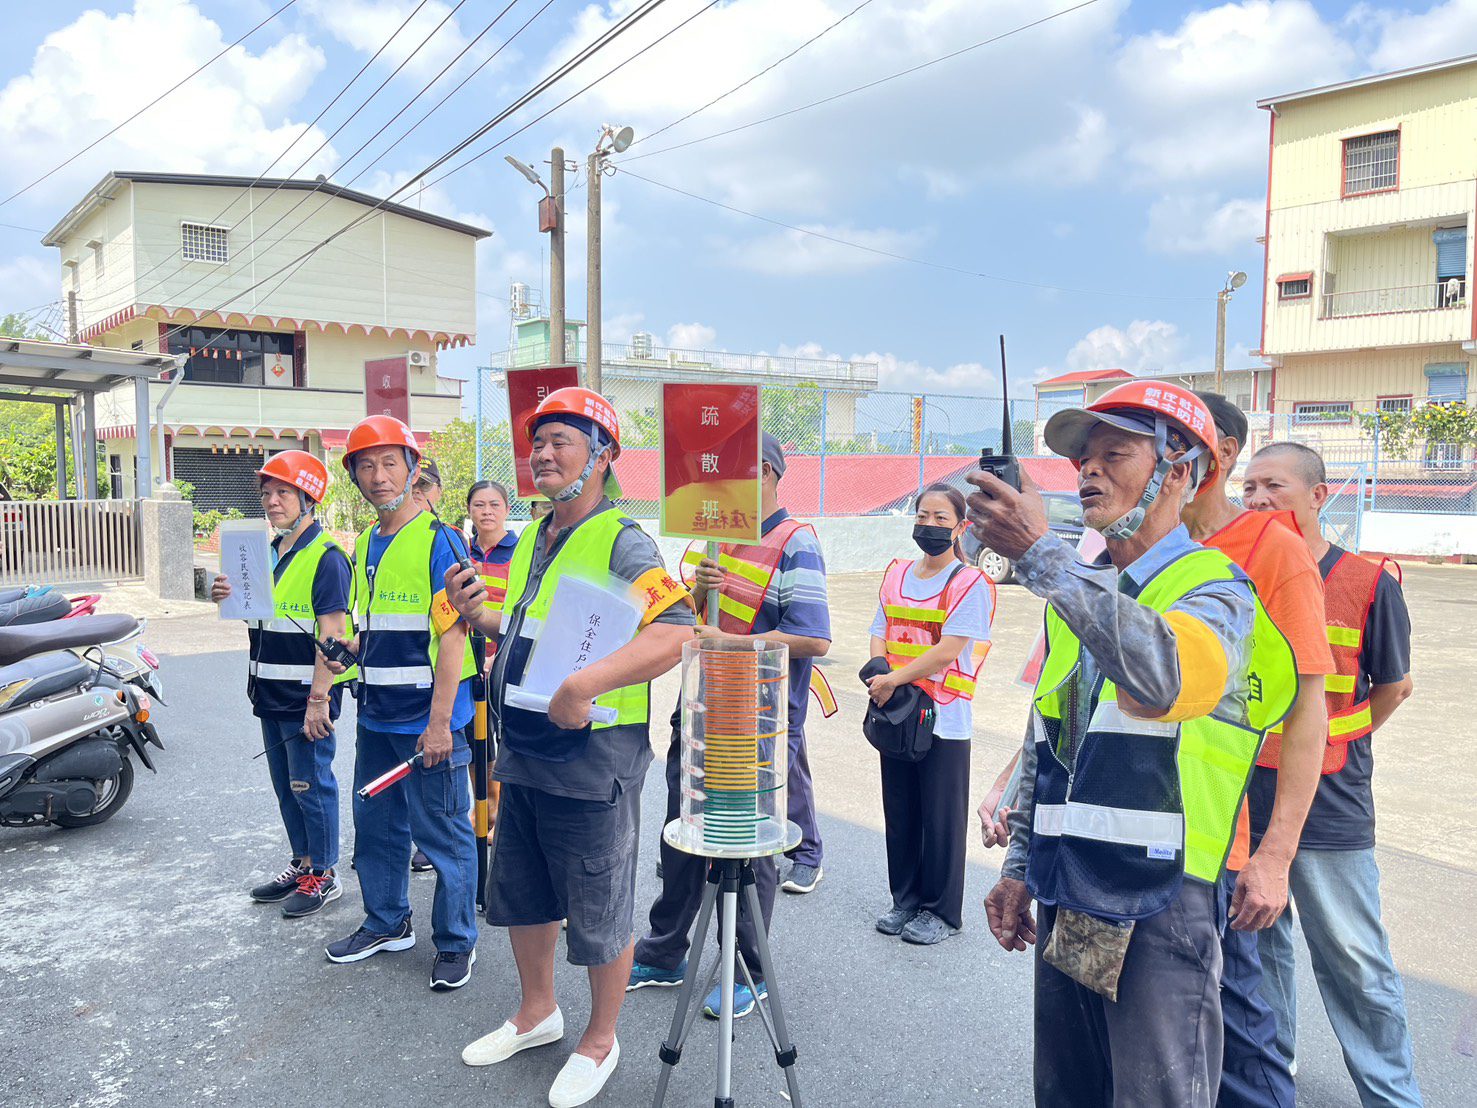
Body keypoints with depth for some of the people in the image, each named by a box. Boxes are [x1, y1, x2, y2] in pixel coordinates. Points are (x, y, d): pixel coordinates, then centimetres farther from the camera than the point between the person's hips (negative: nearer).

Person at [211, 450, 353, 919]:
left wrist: (318, 699, -24)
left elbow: (331, 634, -21)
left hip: (306, 699, -9)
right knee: (285, 786, 17)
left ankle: (324, 875, 14)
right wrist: (231, 597, 1)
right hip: (271, 695, 9)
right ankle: (302, 864, 31)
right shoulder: (268, 553, 13)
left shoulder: (326, 557, -15)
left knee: (311, 785, 1)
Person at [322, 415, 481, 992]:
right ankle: (386, 923, 37)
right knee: (376, 828, 19)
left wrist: (439, 722, -20)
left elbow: (452, 636, -17)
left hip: (428, 720, -8)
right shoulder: (366, 545, 12)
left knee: (444, 836, 4)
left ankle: (455, 941, 19)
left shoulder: (438, 541, -13)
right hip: (376, 717, 8)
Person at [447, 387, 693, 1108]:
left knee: (599, 914, 9)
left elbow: (676, 634, -29)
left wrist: (587, 683, -39)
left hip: (593, 759, -8)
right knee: (519, 896, 22)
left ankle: (600, 1041, 31)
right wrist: (479, 615, 2)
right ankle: (538, 1013, 44)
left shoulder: (621, 543, -16)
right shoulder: (532, 540, 10)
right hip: (522, 754, 8)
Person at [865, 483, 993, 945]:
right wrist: (879, 673, -11)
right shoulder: (897, 574, 10)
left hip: (945, 719, -6)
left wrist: (894, 679, -17)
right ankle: (906, 899, 29)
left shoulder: (970, 583, -10)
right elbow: (880, 632, 8)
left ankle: (942, 912, 18)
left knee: (941, 818, 4)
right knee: (899, 812, 14)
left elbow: (949, 650, -17)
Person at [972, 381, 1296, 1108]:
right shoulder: (1077, 593, 12)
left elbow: (1166, 677, -33)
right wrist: (1019, 865, 16)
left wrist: (1041, 555, -35)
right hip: (1065, 897, 7)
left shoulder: (1217, 590, -8)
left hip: (1158, 904, -6)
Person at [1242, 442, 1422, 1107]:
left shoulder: (1368, 584, -8)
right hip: (1242, 800, 3)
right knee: (1256, 945, 17)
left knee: (1355, 963, 6)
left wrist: (1332, 742, 3)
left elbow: (1393, 686, 5)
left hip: (1329, 808, -3)